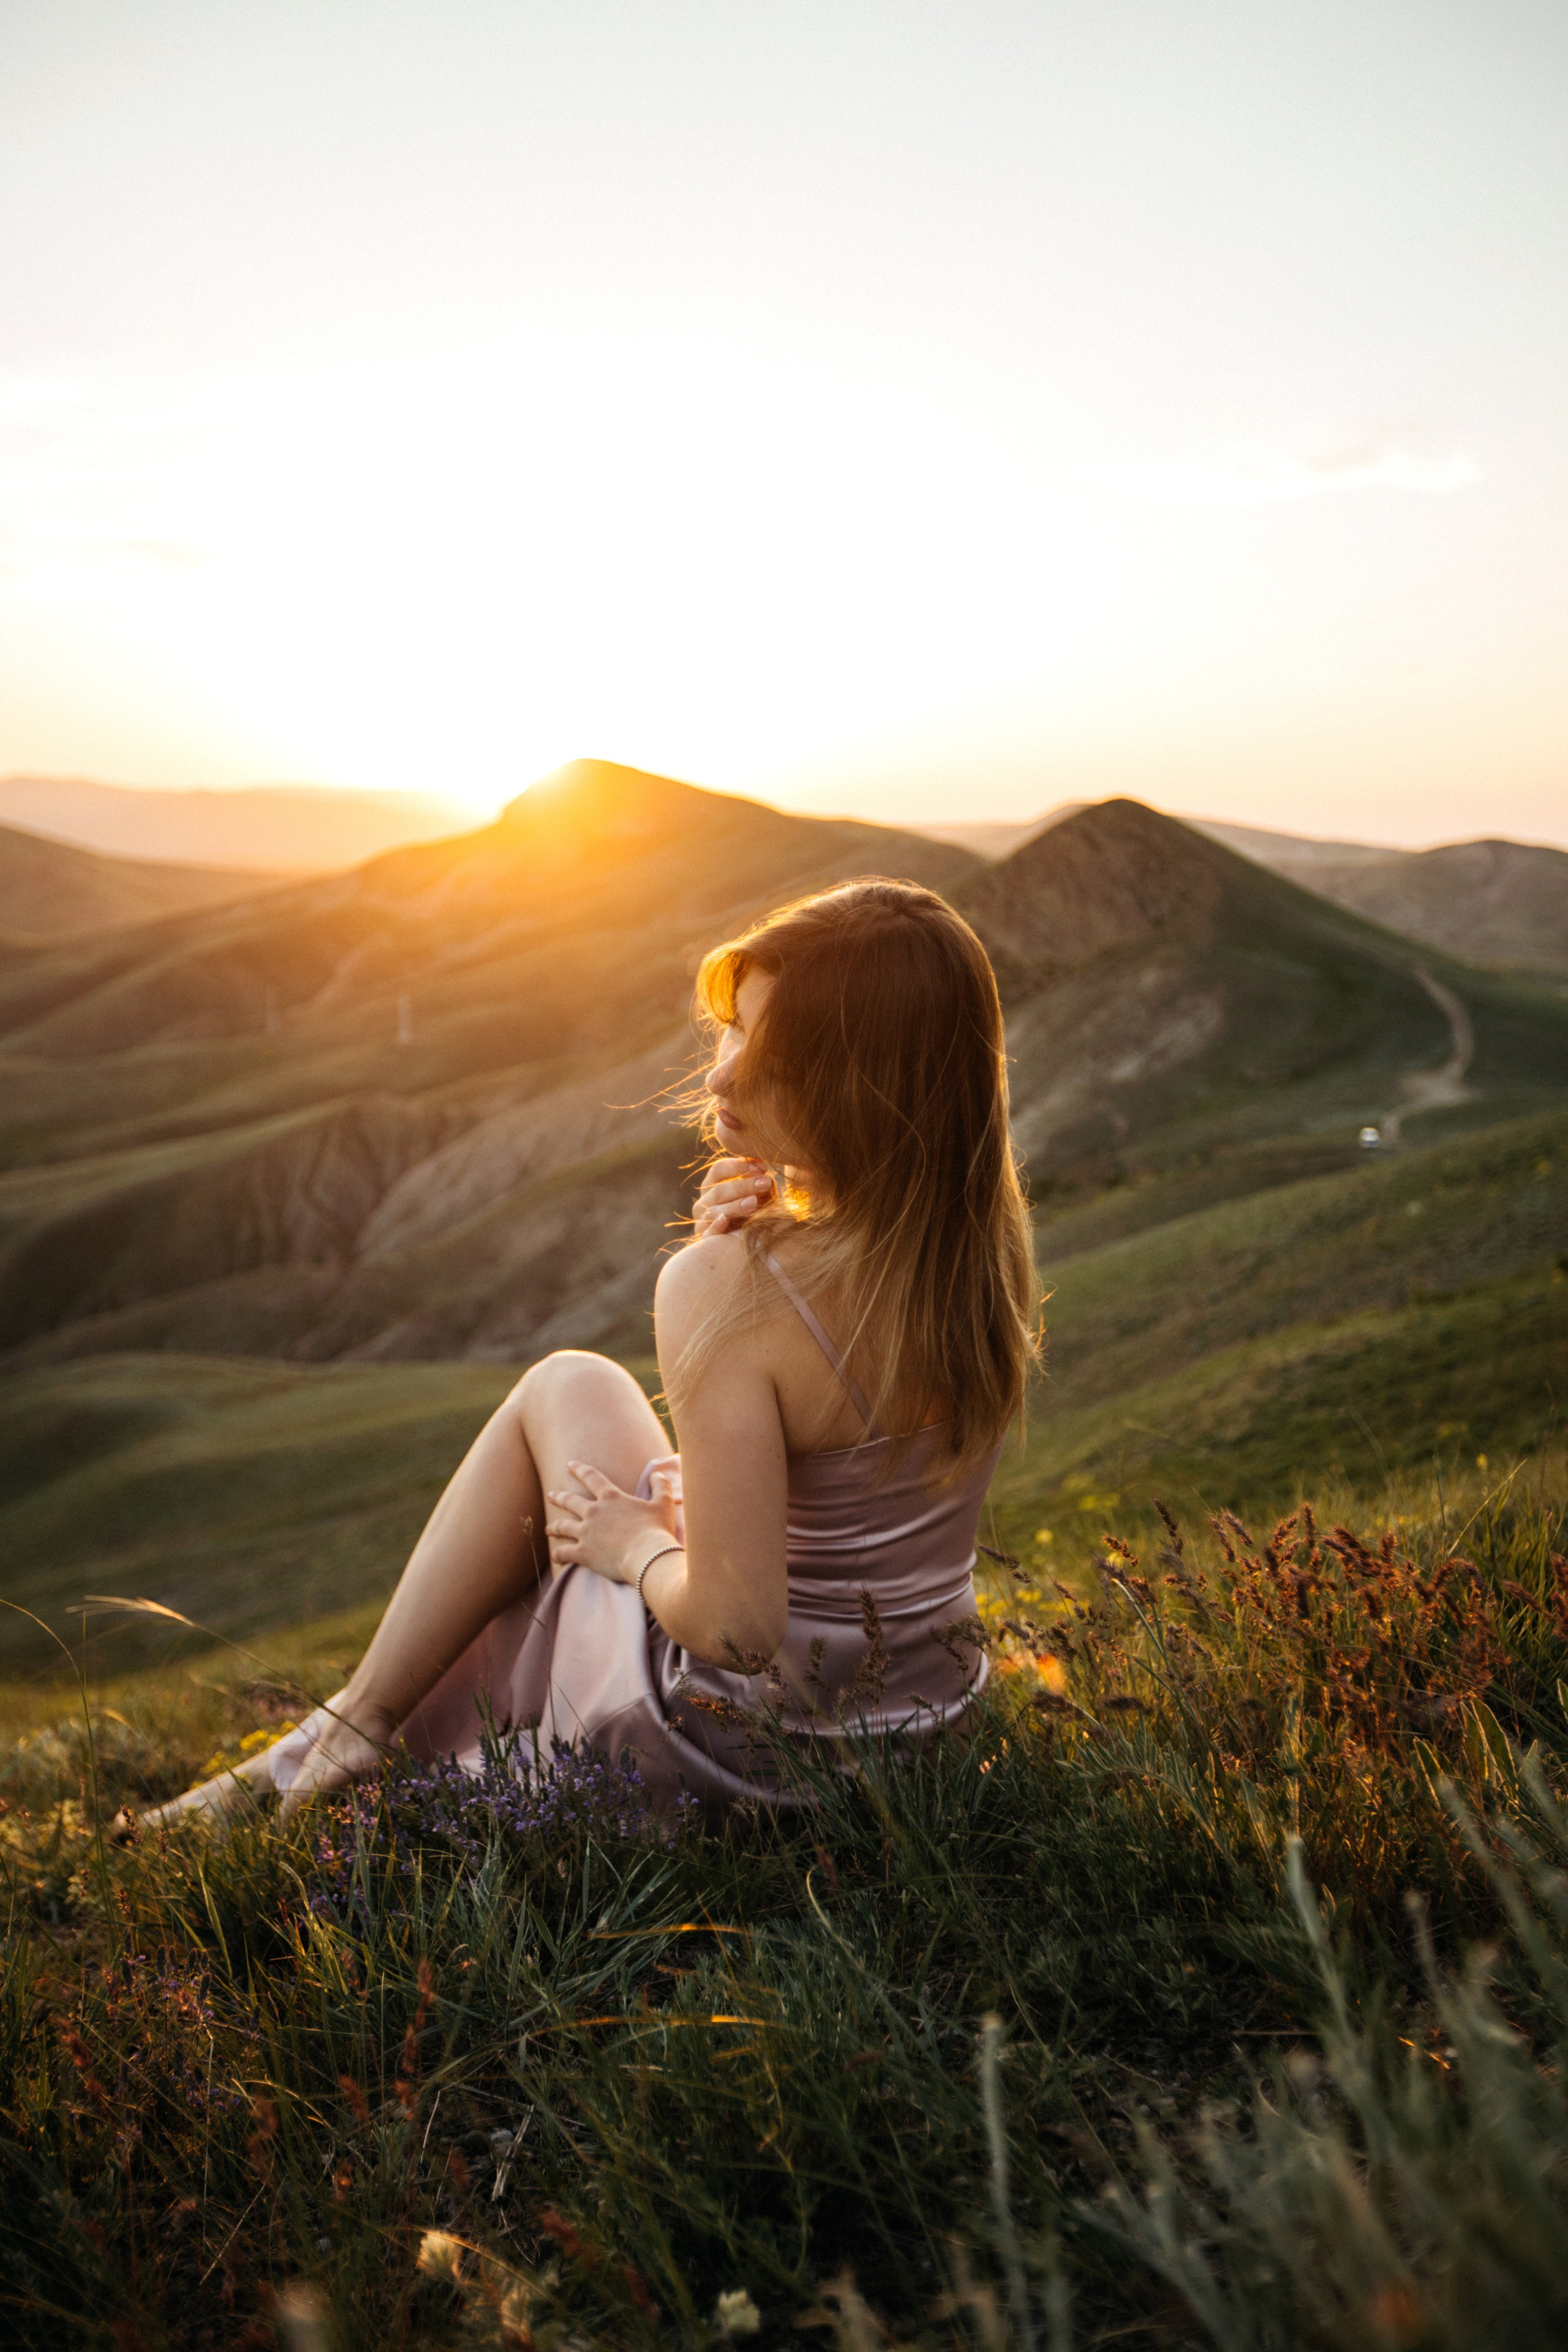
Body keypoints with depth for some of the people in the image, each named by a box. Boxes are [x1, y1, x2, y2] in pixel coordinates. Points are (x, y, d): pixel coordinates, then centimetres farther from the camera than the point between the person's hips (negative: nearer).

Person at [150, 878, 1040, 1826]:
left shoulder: (728, 1288, -29)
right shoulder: (988, 1245, -7)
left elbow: (733, 1627, -28)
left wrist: (638, 1545, -7)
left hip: (748, 1746, -7)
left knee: (569, 1388, 11)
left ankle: (351, 1735, 23)